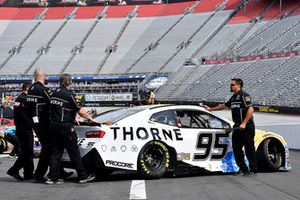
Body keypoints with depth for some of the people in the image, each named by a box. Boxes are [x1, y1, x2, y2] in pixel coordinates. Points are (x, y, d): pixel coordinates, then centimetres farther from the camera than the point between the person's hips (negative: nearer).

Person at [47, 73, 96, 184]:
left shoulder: (54, 93, 11)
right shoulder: (69, 94, -12)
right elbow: (80, 111, -10)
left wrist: (73, 118, 29)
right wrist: (89, 118, 6)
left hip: (54, 125, 7)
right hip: (65, 127, -7)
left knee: (57, 151, 10)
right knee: (74, 152, 0)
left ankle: (53, 177, 8)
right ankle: (83, 176, 8)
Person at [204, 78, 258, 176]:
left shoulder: (244, 95, -10)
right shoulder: (234, 97, 18)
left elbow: (250, 110, -20)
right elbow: (224, 105, 33)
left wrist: (244, 123, -24)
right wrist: (211, 109, 38)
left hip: (246, 126, -9)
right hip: (237, 126, 9)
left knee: (249, 148, -5)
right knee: (236, 148, 8)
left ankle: (253, 170, 2)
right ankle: (243, 169, 15)